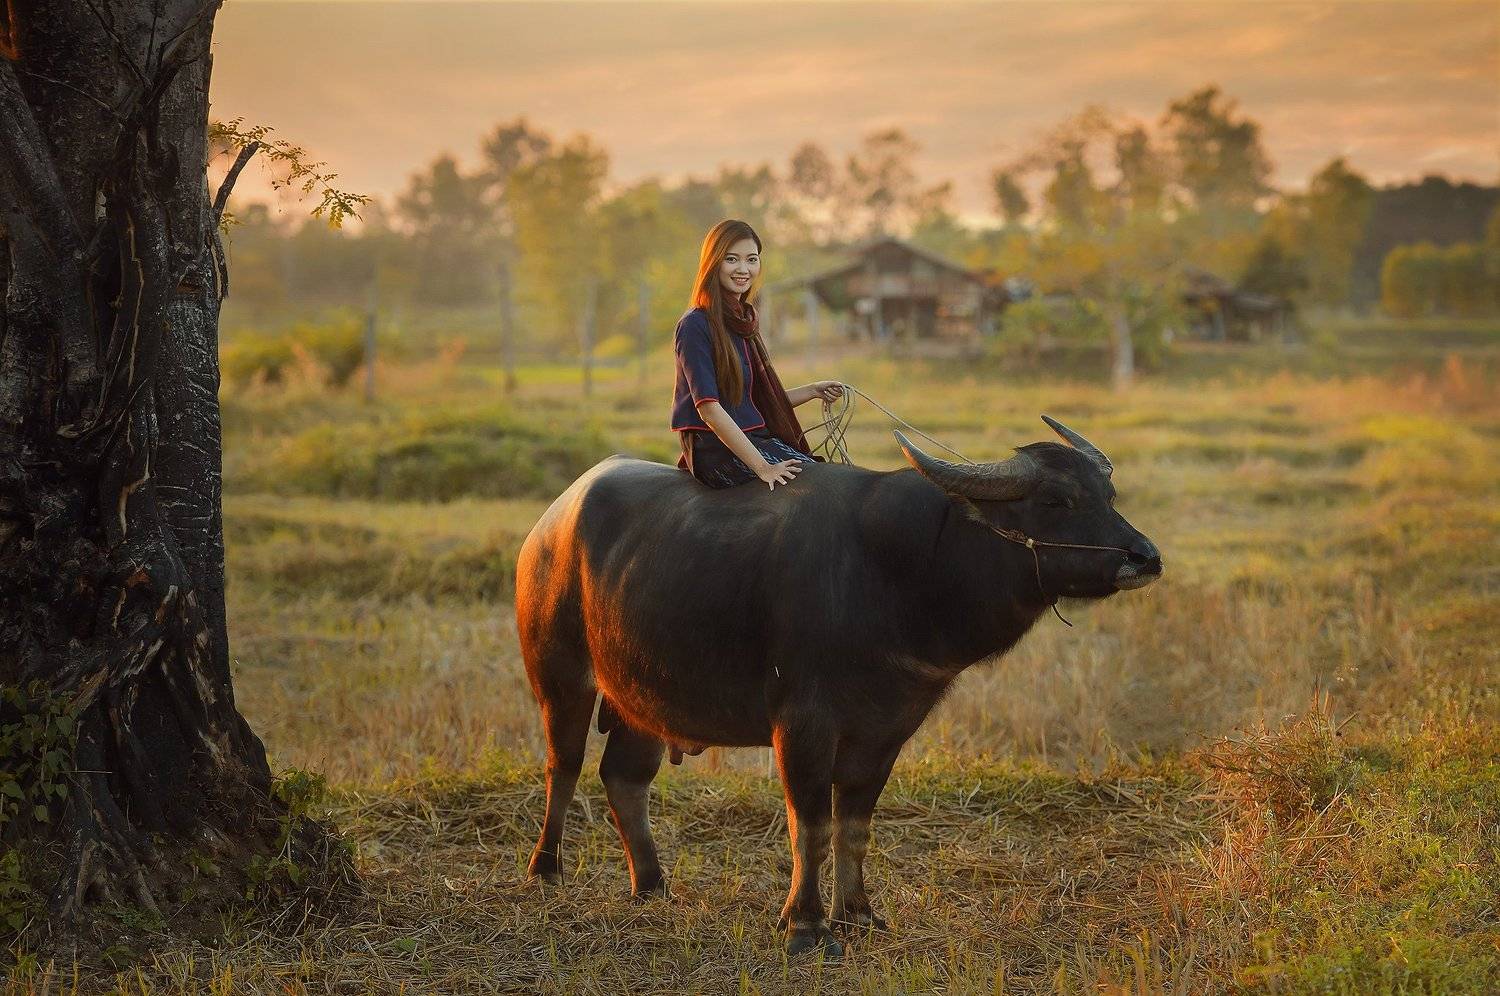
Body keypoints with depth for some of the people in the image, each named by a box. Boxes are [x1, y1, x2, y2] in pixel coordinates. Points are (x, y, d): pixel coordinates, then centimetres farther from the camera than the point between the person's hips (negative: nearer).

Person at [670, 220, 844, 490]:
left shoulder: (744, 320, 16)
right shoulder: (695, 326, -12)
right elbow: (708, 408, -19)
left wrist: (812, 391, 9)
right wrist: (762, 467, -24)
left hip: (754, 440, 9)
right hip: (716, 450, -9)